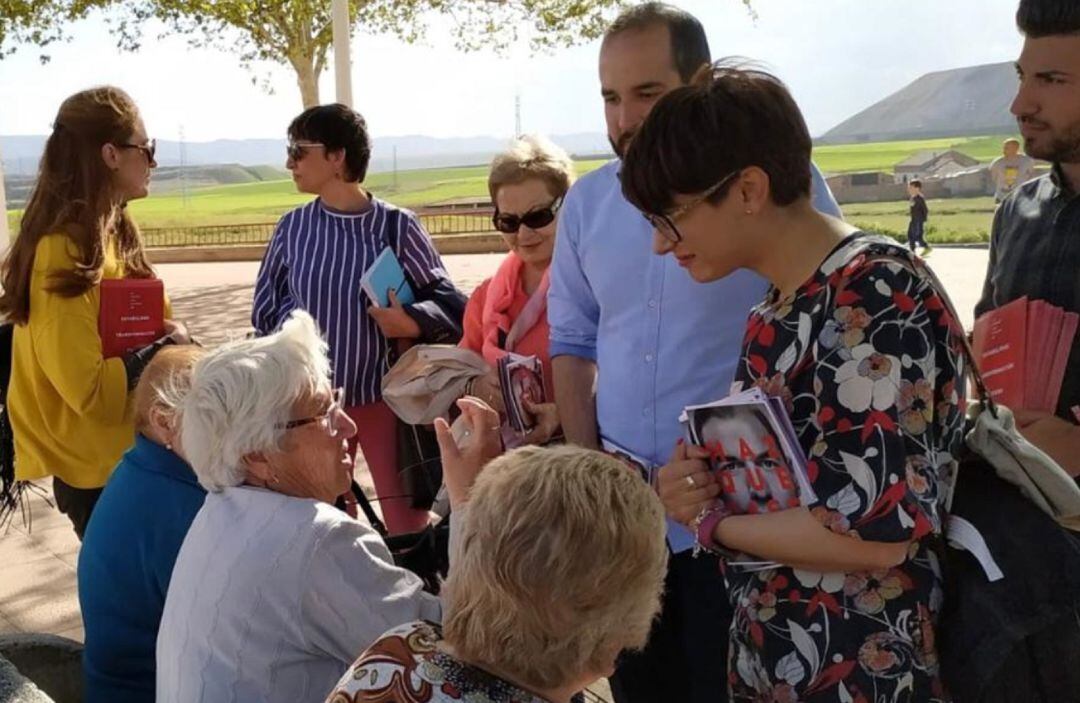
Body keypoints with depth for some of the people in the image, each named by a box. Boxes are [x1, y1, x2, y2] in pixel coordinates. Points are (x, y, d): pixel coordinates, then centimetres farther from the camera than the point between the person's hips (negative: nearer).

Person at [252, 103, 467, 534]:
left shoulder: (396, 226, -11)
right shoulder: (293, 228, -1)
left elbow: (449, 303, -8)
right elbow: (265, 310, 8)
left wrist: (413, 323, -25)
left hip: (384, 397, -3)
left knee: (409, 524, 4)